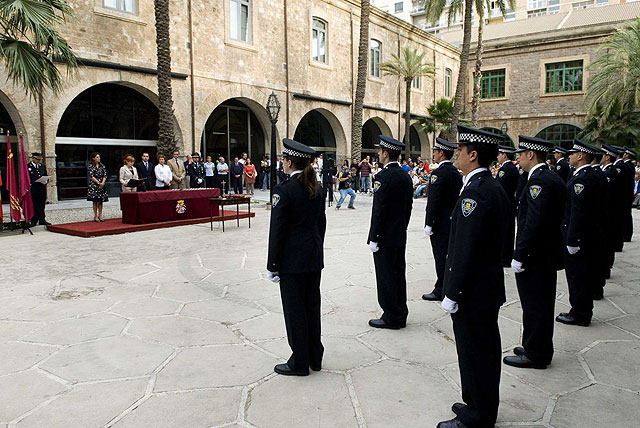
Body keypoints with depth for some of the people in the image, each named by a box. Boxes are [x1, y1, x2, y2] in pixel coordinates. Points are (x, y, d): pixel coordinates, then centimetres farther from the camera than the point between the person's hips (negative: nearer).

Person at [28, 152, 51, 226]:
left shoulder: (42, 166, 16)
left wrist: (46, 181, -2)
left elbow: (46, 176, 20)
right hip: (33, 190, -5)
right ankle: (33, 220, 6)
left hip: (42, 190, 5)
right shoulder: (28, 167, -2)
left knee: (42, 206, 9)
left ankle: (42, 220, 16)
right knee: (34, 206, -1)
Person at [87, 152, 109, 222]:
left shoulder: (102, 166, 10)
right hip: (94, 185, -4)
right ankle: (95, 216, 3)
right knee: (95, 201, -2)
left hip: (102, 185, 4)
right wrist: (98, 183, -14)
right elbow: (91, 176, -8)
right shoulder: (90, 166, -1)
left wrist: (102, 183, -10)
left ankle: (100, 216, 11)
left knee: (101, 201, 4)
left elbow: (105, 176, 6)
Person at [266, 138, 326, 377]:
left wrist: (272, 266, -10)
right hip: (314, 258, 7)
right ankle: (315, 357, 28)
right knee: (312, 306, 16)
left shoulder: (284, 190, -16)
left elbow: (277, 230, -16)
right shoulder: (317, 188, 6)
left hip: (292, 260, -7)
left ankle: (299, 362, 16)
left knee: (295, 309, 4)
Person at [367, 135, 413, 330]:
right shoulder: (406, 176, 8)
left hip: (385, 238, -8)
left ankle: (391, 317, 9)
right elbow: (408, 206, 13)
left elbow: (378, 211, -20)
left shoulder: (383, 177, -18)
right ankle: (400, 315, 24)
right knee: (398, 274, 14)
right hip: (400, 237, 9)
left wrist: (373, 238, -15)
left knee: (386, 277, 1)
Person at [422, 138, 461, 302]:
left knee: (441, 257, -2)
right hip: (453, 221, 9)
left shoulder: (438, 173, -17)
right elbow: (456, 197, 15)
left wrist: (429, 224, -16)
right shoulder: (456, 172, 10)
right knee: (449, 256, 15)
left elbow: (433, 201, -21)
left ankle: (440, 291, 5)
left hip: (440, 223, -8)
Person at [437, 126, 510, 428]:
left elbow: (465, 248, -25)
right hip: (489, 288, 10)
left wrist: (452, 293, -19)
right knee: (486, 350, 20)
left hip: (472, 290, -10)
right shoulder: (495, 187, 10)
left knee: (474, 353, 4)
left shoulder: (475, 191, -22)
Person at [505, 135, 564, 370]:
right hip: (549, 254, 10)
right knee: (543, 305, 19)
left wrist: (519, 255, -21)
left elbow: (533, 222, -26)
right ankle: (541, 350, 32)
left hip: (535, 256, -10)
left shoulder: (538, 180, -20)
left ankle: (535, 355, 13)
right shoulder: (553, 178, 12)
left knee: (534, 307, 1)